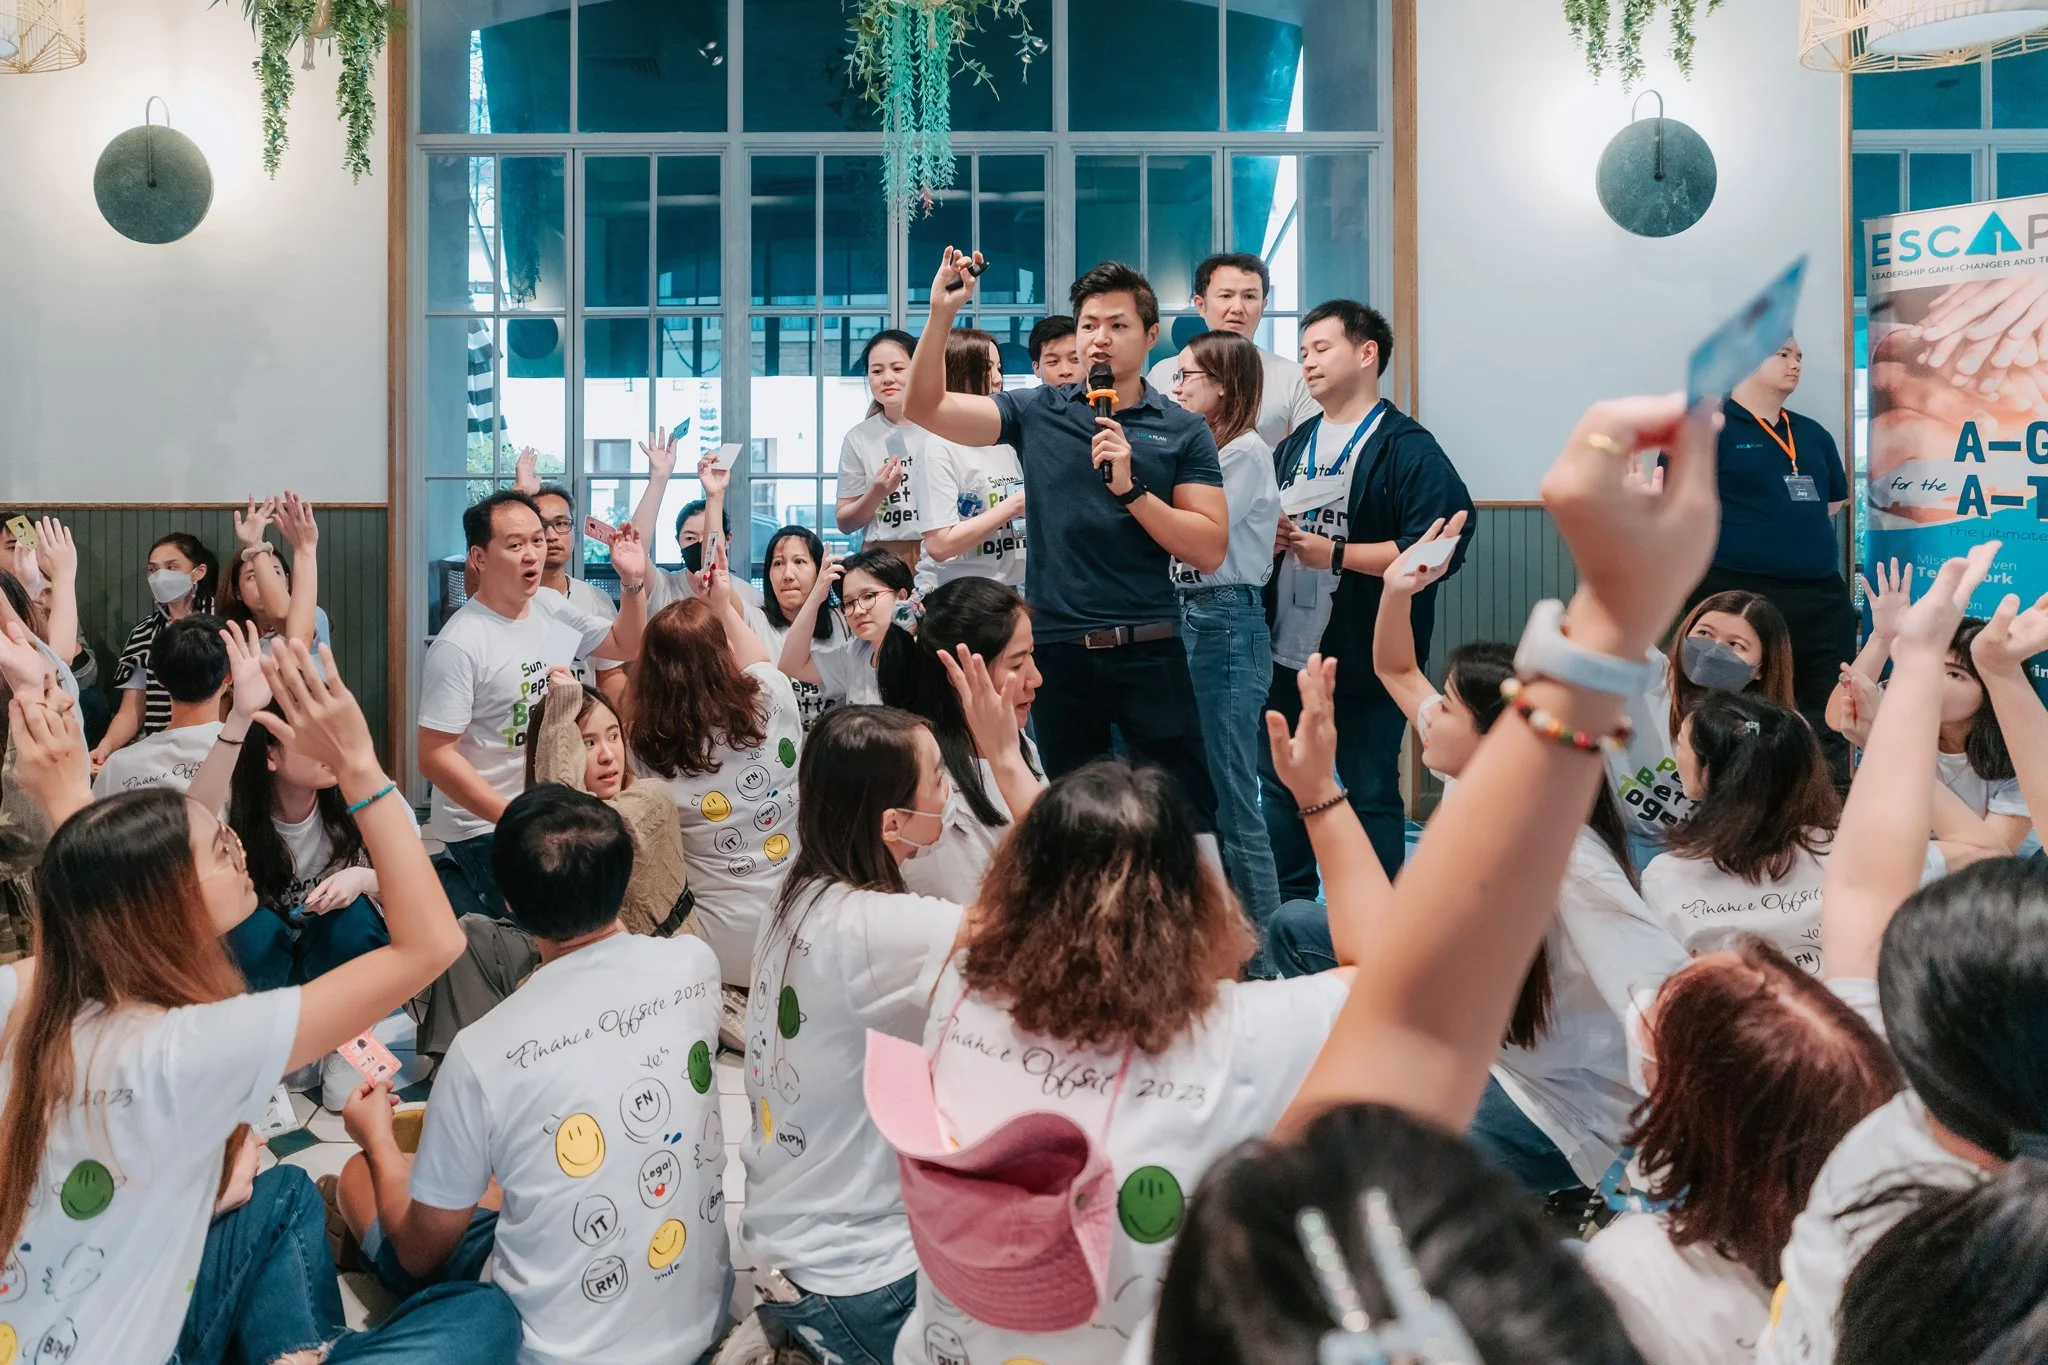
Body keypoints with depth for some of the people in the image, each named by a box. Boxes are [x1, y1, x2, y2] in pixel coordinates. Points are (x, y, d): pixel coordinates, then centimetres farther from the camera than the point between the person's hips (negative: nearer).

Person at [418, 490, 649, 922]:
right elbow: (435, 756, -18)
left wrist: (633, 582, 0)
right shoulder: (458, 646, -18)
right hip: (483, 828, -7)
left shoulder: (552, 607, 3)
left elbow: (625, 646, 17)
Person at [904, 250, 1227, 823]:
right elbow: (926, 408, -2)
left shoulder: (1184, 431, 3)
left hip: (1148, 652, -1)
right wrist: (941, 315, -13)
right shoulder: (1036, 412, 7)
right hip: (1057, 648, 2)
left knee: (1186, 814, 0)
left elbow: (1210, 550, -5)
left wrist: (1130, 486, -14)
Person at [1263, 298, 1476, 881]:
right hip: (1288, 656, 8)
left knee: (1370, 796, 2)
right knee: (1280, 788, 15)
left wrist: (1334, 554, -18)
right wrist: (1267, 536, 1)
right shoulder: (1295, 446, 16)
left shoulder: (1409, 449, -8)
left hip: (1365, 662, -7)